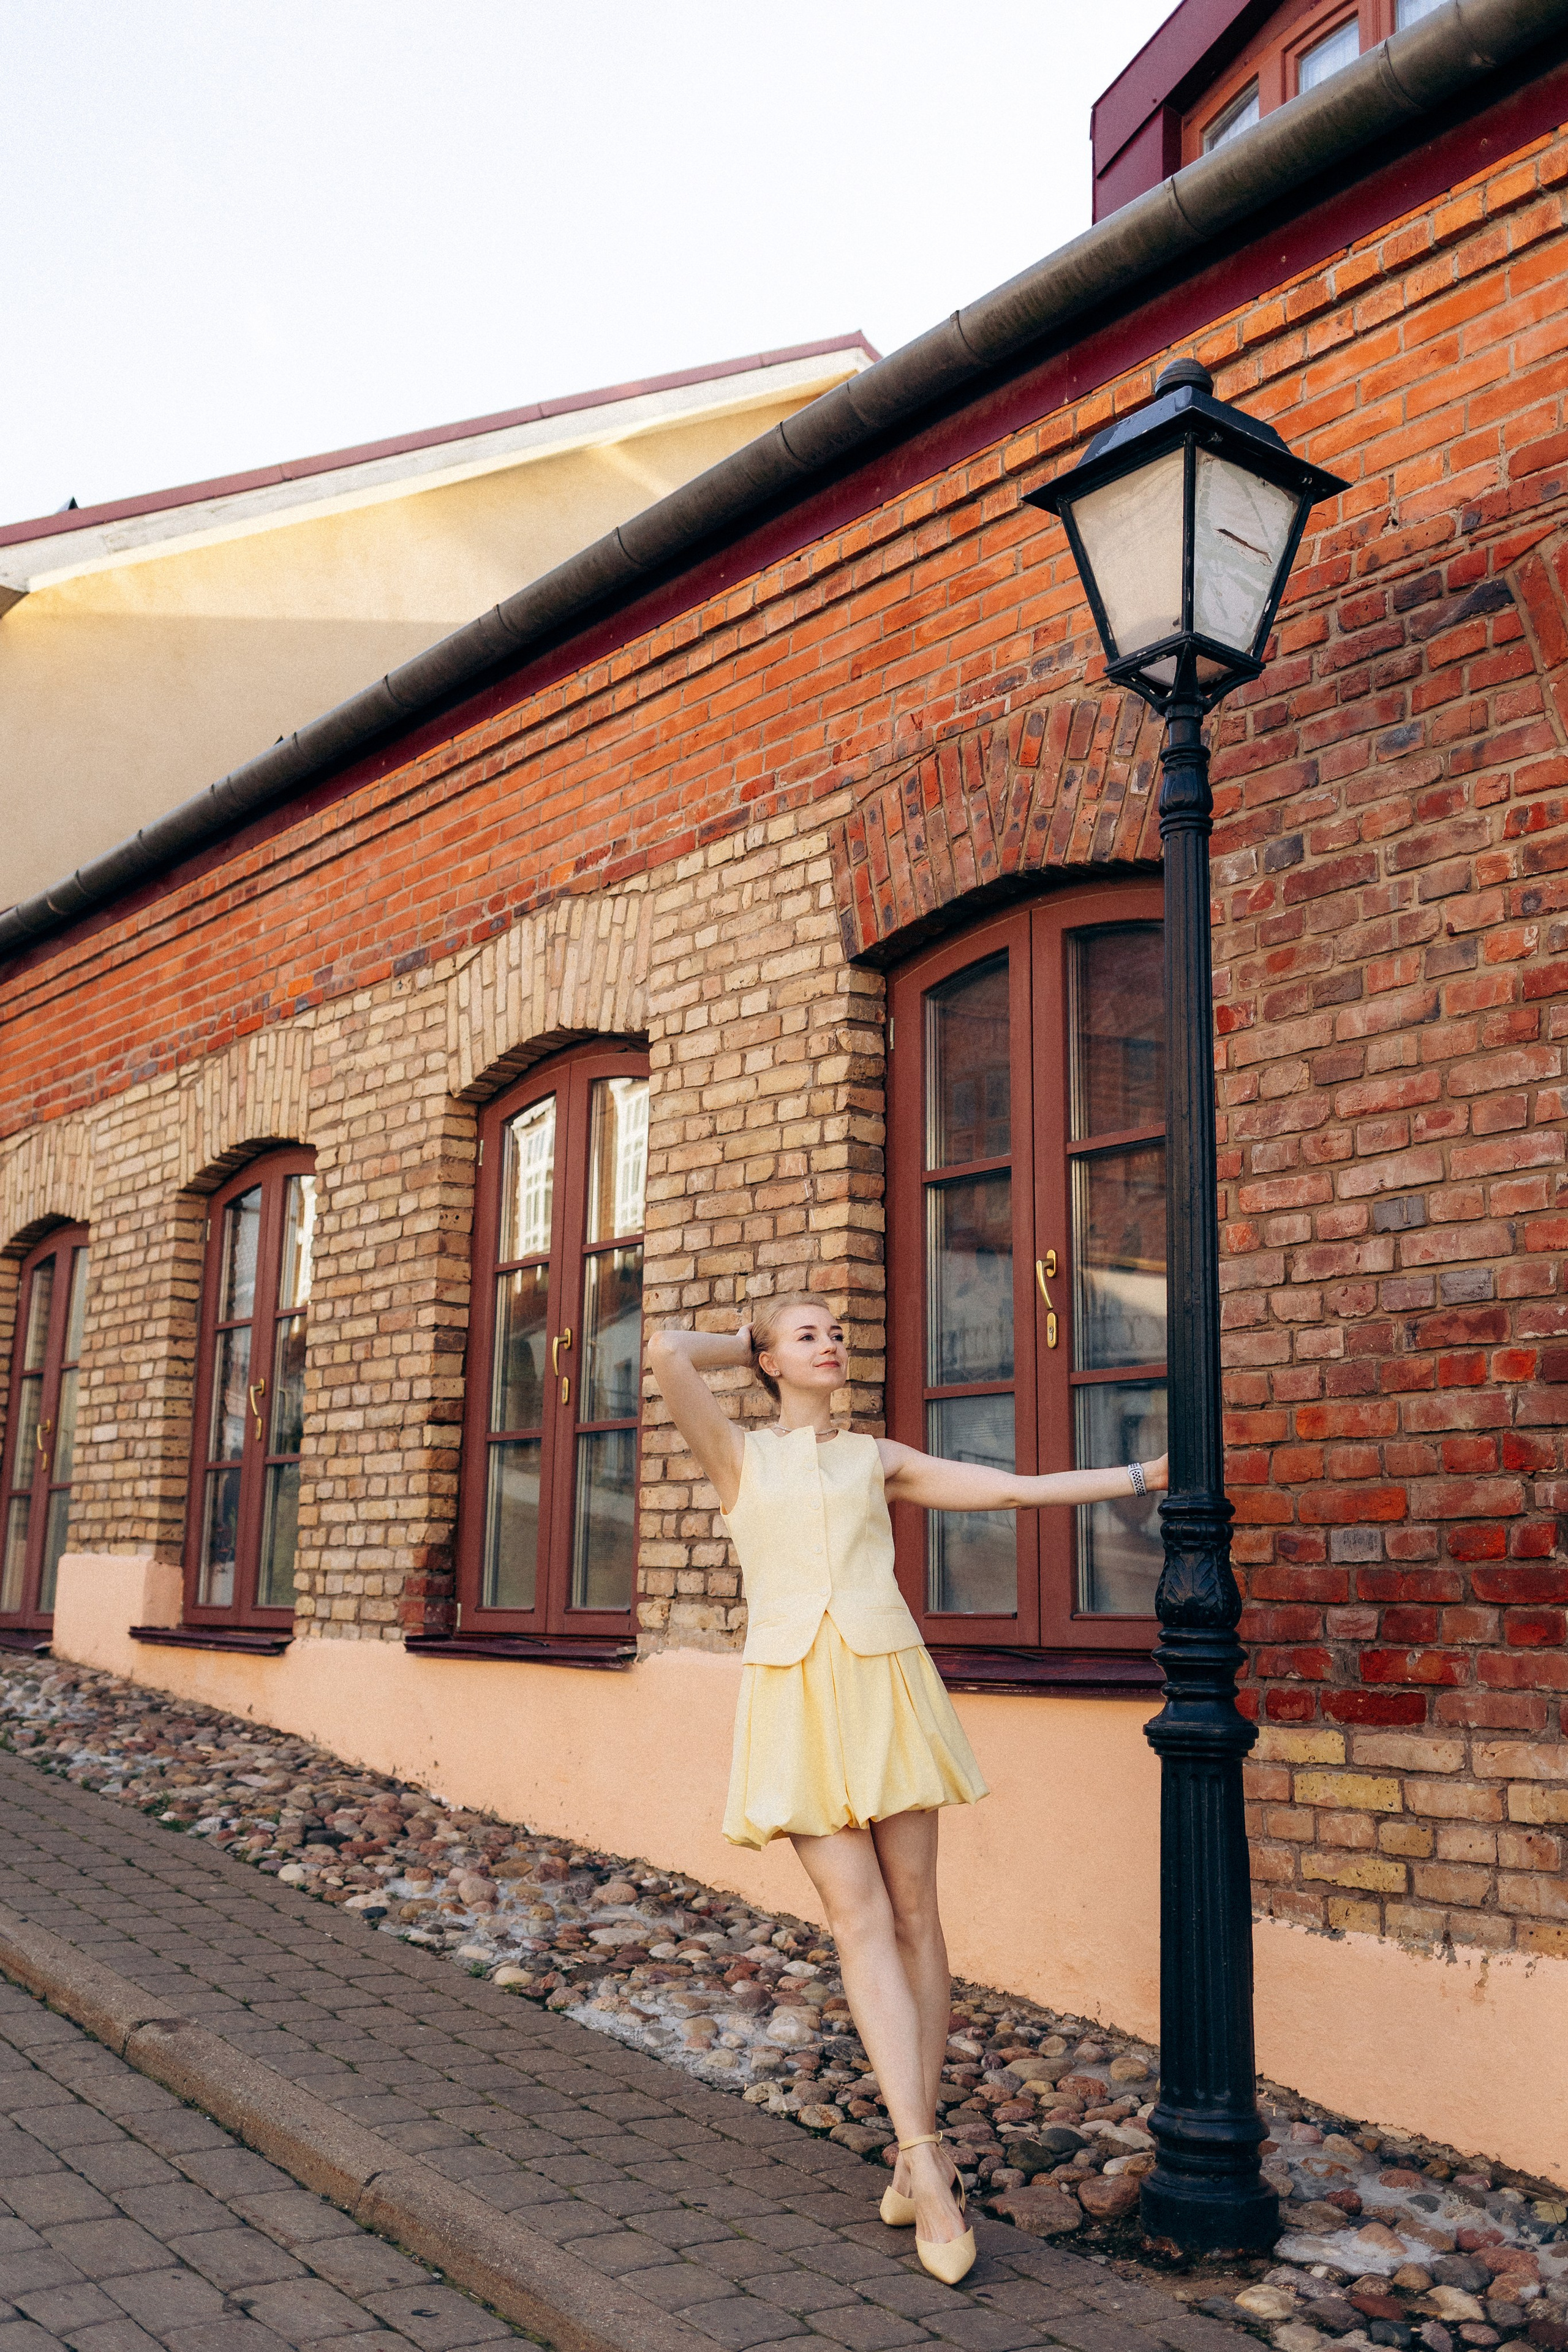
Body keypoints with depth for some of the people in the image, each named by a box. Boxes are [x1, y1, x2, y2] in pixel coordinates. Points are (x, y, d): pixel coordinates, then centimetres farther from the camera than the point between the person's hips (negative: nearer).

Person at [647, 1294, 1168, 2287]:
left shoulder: (879, 1458, 14)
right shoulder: (738, 1454, 9)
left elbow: (1018, 1490, 13)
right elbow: (668, 1353, -7)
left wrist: (1153, 1473, 10)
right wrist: (740, 1343, 12)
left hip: (886, 1683, 2)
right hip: (795, 1695, -2)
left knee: (914, 1914, 1)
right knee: (860, 1918, -8)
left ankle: (918, 2148, 12)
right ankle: (927, 2162, -8)